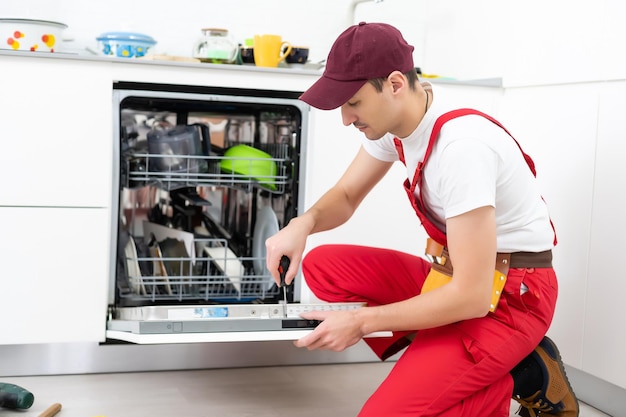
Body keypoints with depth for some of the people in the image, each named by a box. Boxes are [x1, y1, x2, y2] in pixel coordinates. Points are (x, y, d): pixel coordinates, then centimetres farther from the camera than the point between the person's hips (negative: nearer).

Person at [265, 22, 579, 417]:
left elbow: (472, 295, -28)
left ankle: (524, 376, 1)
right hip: (451, 273, 9)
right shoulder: (395, 117, -2)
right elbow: (346, 196, 11)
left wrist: (361, 321, -22)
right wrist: (304, 223, -12)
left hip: (511, 295, -9)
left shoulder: (461, 144, -29)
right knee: (321, 265, -2)